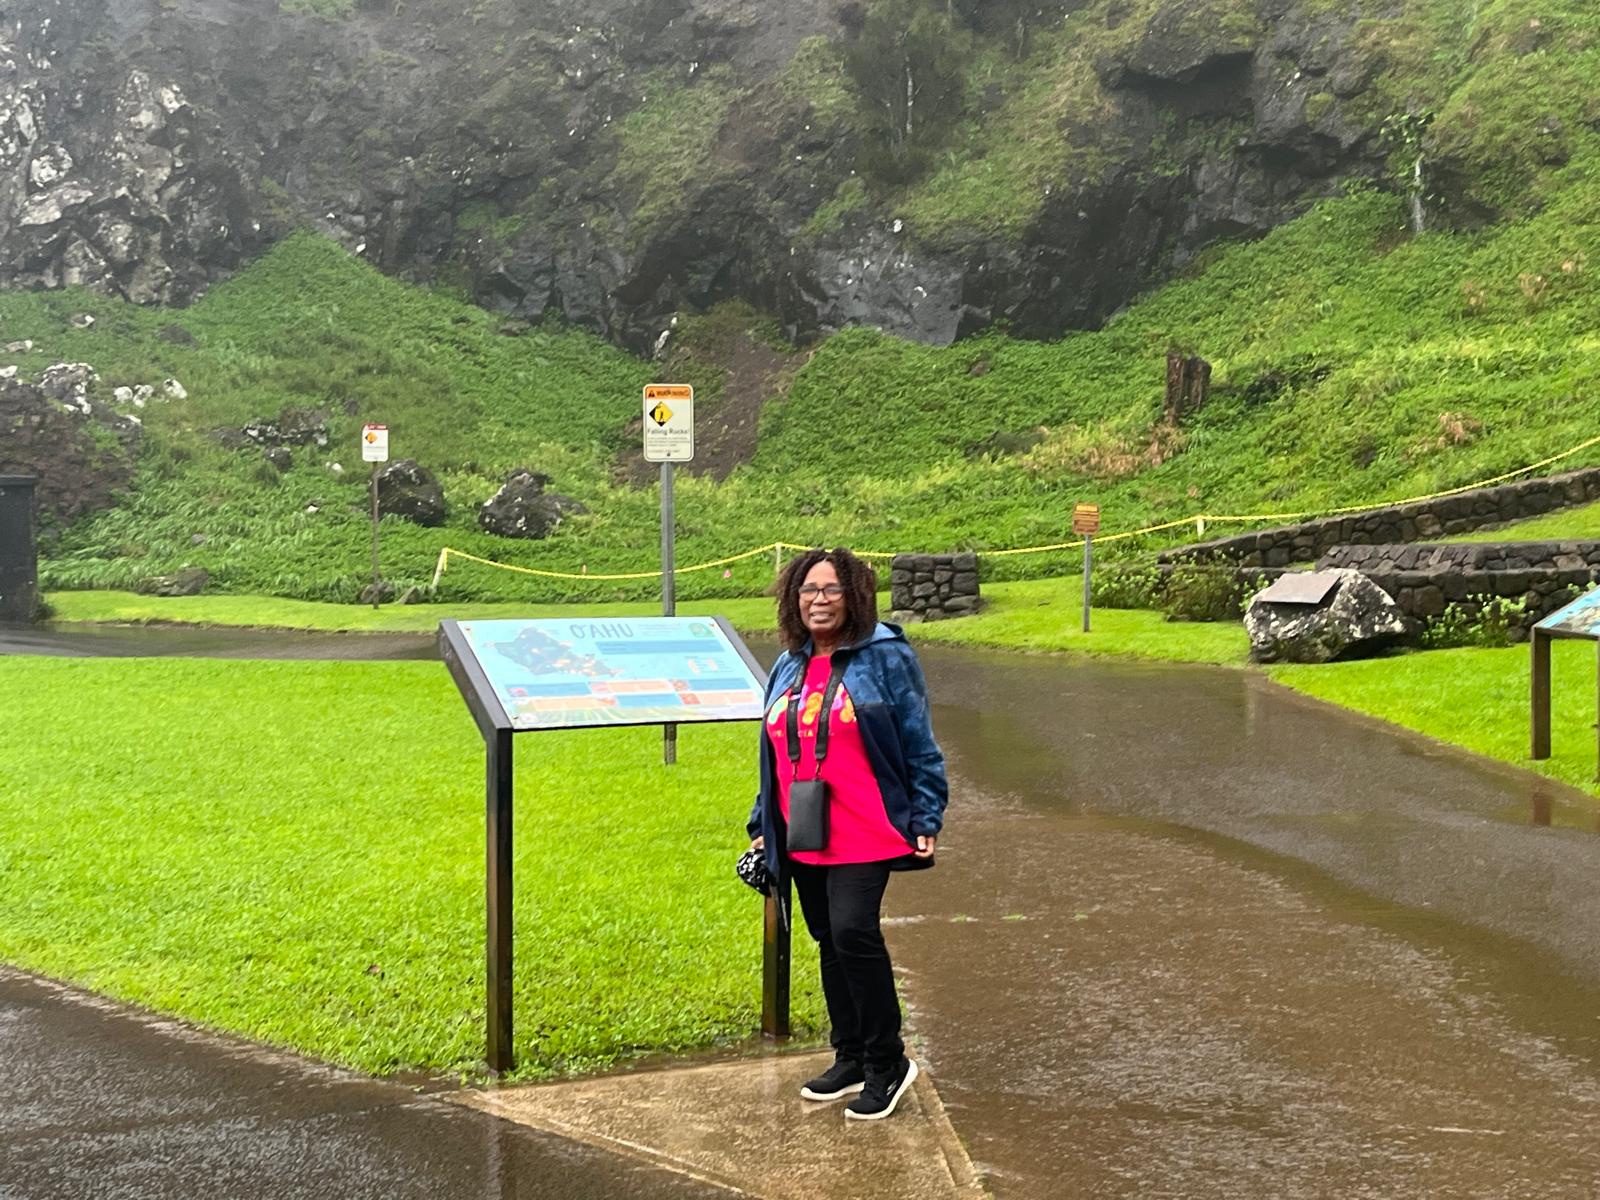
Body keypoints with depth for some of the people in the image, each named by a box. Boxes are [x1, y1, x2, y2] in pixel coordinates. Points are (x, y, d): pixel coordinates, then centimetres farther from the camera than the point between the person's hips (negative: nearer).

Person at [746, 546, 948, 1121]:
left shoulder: (886, 658, -4)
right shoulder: (788, 669, 14)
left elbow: (919, 745, -4)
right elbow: (775, 756, 21)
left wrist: (926, 819, -8)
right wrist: (762, 826, 20)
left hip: (864, 835, -6)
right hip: (802, 841, 6)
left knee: (854, 933, -17)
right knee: (830, 944, 12)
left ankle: (887, 1062, -2)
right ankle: (850, 1058, 25)